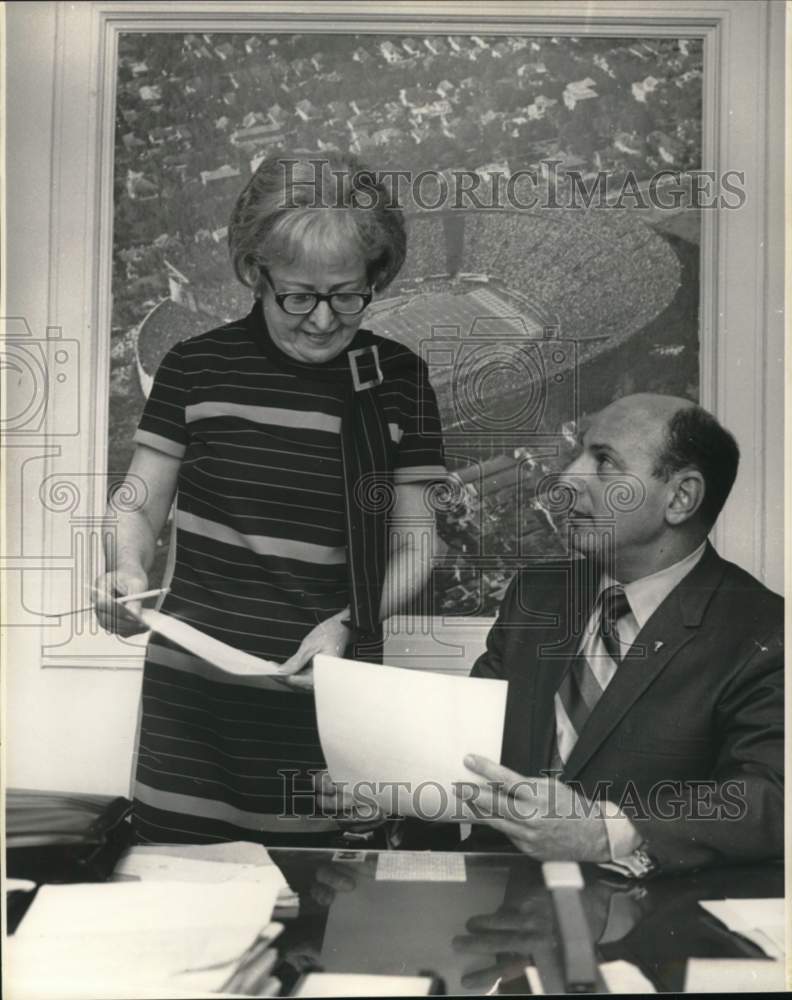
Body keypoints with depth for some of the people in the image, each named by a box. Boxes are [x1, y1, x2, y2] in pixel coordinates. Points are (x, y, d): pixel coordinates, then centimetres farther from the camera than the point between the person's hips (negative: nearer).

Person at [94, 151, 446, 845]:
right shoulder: (197, 366, 1)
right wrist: (126, 572, -12)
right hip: (193, 691, 0)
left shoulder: (399, 381, 2)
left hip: (328, 698, 0)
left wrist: (349, 624, -11)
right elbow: (141, 507, 8)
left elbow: (415, 543, 4)